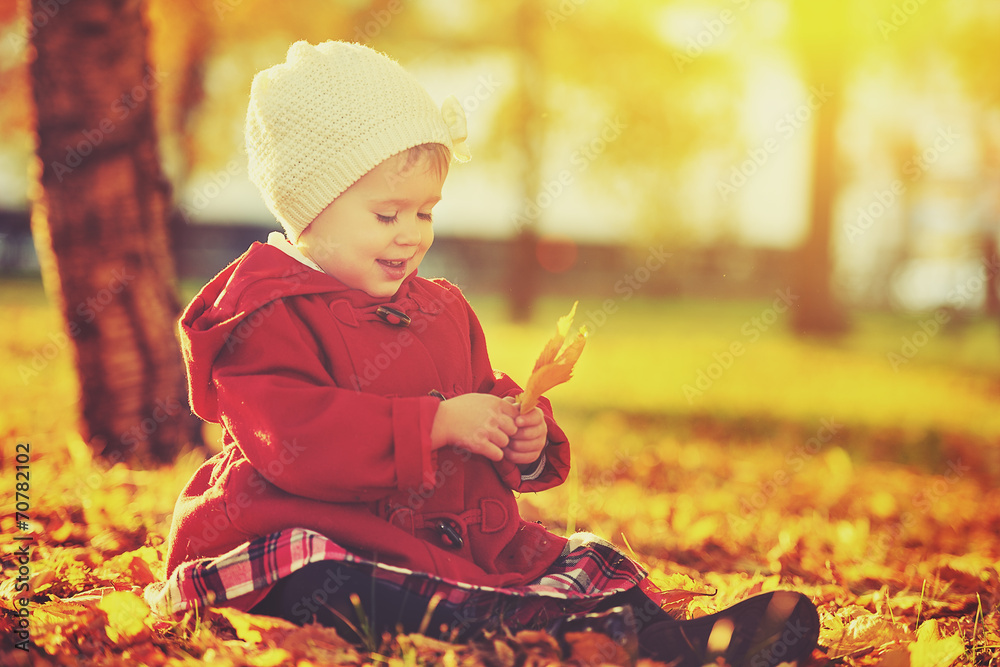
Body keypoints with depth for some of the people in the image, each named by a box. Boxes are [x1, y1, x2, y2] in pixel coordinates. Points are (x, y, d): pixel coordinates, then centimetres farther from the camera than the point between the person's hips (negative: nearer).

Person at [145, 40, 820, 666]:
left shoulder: (442, 308, 18)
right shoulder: (267, 312, -8)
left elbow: (484, 400, 27)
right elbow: (297, 439, -22)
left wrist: (527, 444, 2)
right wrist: (437, 424, -23)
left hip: (459, 533, 8)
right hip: (313, 532, -7)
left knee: (589, 559, -7)